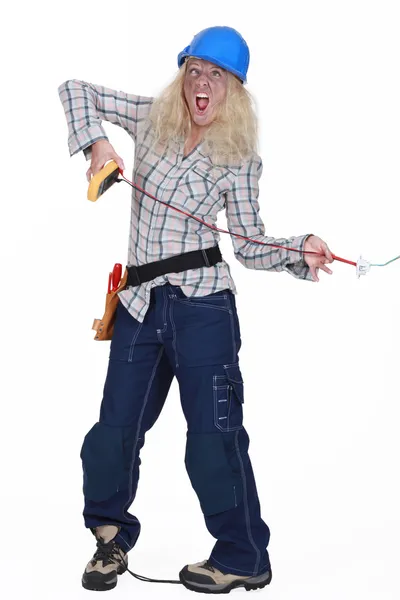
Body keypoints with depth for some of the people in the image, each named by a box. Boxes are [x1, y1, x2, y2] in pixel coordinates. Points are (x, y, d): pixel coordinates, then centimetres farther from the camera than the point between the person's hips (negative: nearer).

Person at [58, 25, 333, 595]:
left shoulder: (241, 159, 3)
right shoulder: (152, 119, 10)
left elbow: (251, 246, 1)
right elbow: (76, 90, 14)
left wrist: (300, 252, -17)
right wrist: (95, 142, -3)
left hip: (202, 302, -3)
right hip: (140, 304, 4)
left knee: (213, 434, -2)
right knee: (114, 430, 7)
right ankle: (111, 536, 29)